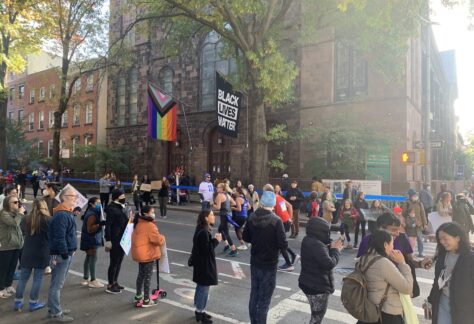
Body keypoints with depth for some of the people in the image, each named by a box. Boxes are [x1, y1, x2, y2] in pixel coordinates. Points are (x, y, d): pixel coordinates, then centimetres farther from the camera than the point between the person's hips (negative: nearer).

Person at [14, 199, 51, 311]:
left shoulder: (25, 219, 1)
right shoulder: (48, 220, -14)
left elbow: (23, 231, 19)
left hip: (27, 252, 5)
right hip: (41, 253, -4)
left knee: (23, 277, 13)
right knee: (37, 278, 5)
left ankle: (18, 302, 21)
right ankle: (33, 303, 12)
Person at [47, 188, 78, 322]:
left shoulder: (68, 213, 13)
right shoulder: (61, 215, -20)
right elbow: (59, 237, -24)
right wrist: (65, 254, -20)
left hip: (67, 253, 10)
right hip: (61, 255, -10)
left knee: (58, 283, 19)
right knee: (57, 285, 0)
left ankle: (53, 309, 30)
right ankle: (56, 313, 10)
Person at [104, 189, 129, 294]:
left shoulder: (121, 207, 12)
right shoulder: (111, 209, -15)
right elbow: (108, 225, -19)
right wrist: (108, 240, -21)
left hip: (122, 240, 9)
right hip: (114, 241, -9)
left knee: (119, 262, 17)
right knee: (114, 262, 1)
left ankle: (114, 282, 30)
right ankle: (110, 286, 14)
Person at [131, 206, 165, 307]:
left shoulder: (138, 224, 7)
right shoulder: (149, 225, -22)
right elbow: (158, 240, -22)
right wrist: (162, 238, -1)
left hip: (139, 253, 9)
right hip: (147, 254, -9)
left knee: (141, 274, 21)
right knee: (148, 276, 2)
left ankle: (138, 296, 34)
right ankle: (146, 300, 10)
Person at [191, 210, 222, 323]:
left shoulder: (202, 230, 7)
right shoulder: (203, 232, -25)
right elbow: (206, 249, -26)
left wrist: (213, 239, 1)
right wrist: (216, 240, -18)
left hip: (202, 264, 11)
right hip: (204, 265, -11)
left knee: (201, 287, 20)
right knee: (204, 288, 2)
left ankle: (199, 310, 33)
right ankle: (200, 313, 16)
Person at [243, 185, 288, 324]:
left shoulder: (252, 218, -6)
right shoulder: (276, 221, -20)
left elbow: (246, 238, 5)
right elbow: (283, 245, -18)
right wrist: (273, 243, 2)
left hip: (255, 263, 5)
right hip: (269, 265, -5)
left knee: (254, 295, 18)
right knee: (264, 300, 7)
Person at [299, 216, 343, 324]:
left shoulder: (308, 240, 3)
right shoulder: (317, 245, -28)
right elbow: (329, 263, -29)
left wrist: (330, 247, -2)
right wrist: (335, 250, -14)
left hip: (308, 283, 9)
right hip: (318, 287, -9)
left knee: (316, 315, 26)